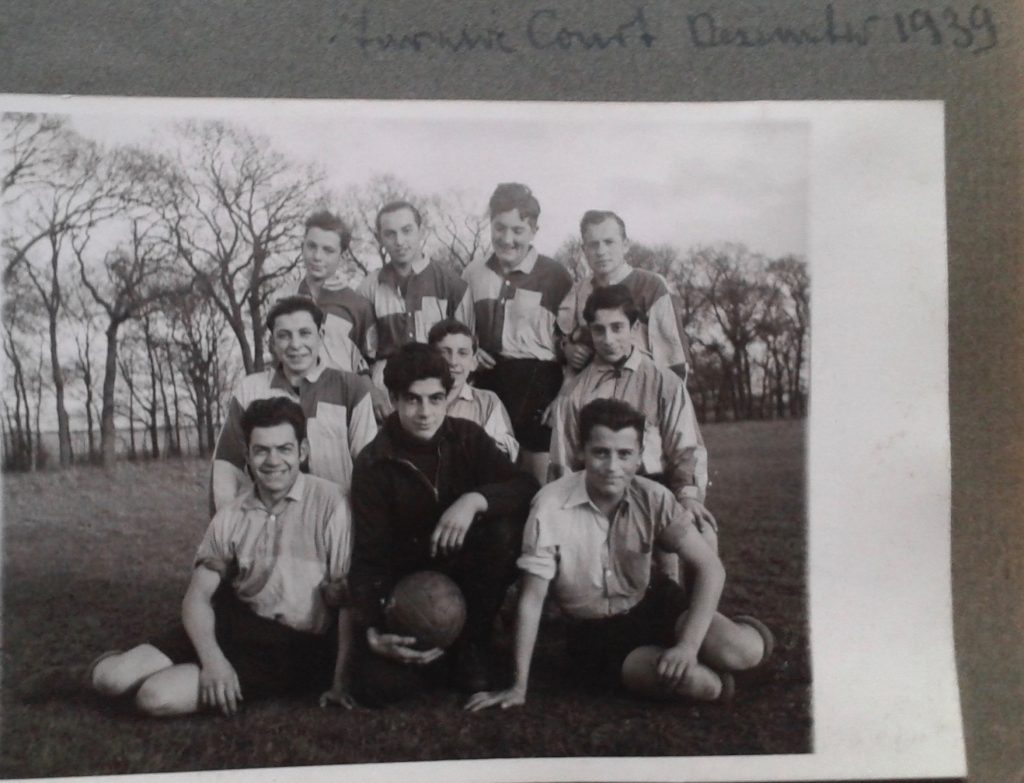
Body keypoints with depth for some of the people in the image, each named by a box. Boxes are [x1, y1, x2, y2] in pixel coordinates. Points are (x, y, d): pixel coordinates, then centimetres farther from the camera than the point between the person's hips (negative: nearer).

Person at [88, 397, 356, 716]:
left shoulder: (328, 502, -15)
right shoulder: (230, 517, 3)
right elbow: (198, 596, 1)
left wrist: (342, 678, -16)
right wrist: (212, 659, -18)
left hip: (294, 646, -5)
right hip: (233, 623, 5)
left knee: (157, 697, -20)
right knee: (109, 677, -9)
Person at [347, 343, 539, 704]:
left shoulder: (468, 437, -6)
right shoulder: (373, 464, -12)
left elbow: (527, 487, -17)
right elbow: (368, 556, -14)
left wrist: (475, 499, -37)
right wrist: (372, 631, -29)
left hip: (466, 573, 2)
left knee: (505, 529, -30)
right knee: (374, 684, -26)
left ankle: (473, 640, -8)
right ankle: (447, 655, 7)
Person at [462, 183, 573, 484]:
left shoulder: (555, 276, -4)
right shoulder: (474, 273, 8)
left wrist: (565, 397, -6)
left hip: (538, 382, -4)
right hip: (487, 380, 4)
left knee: (537, 477, -1)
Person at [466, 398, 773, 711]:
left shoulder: (653, 498, -15)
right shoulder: (551, 505, -24)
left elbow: (709, 567, -16)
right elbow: (532, 599, -18)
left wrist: (689, 644, -29)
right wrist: (519, 686, -14)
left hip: (651, 605, 3)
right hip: (593, 634, -3)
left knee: (743, 651, -21)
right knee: (700, 682, -28)